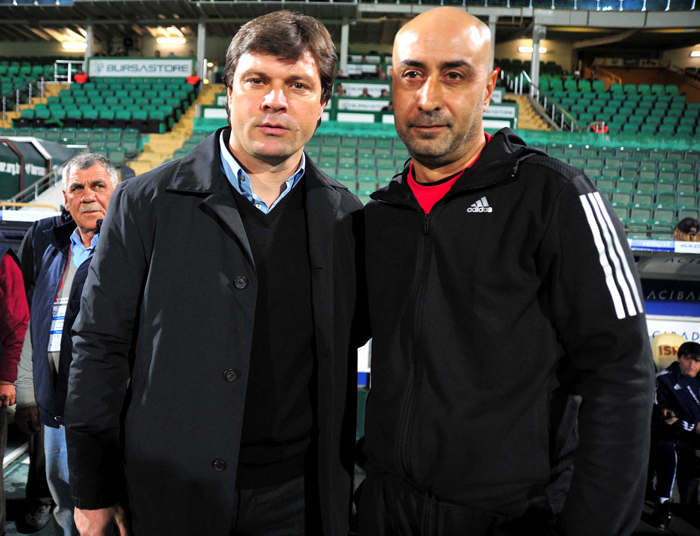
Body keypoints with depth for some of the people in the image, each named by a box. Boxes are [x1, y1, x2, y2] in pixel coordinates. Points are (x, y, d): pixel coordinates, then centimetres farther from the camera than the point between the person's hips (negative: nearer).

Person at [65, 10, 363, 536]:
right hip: (171, 494, -1)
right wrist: (94, 492, -1)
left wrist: (339, 485, 4)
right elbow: (101, 348, -4)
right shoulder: (145, 203, -7)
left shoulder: (346, 217, -1)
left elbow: (345, 348, 6)